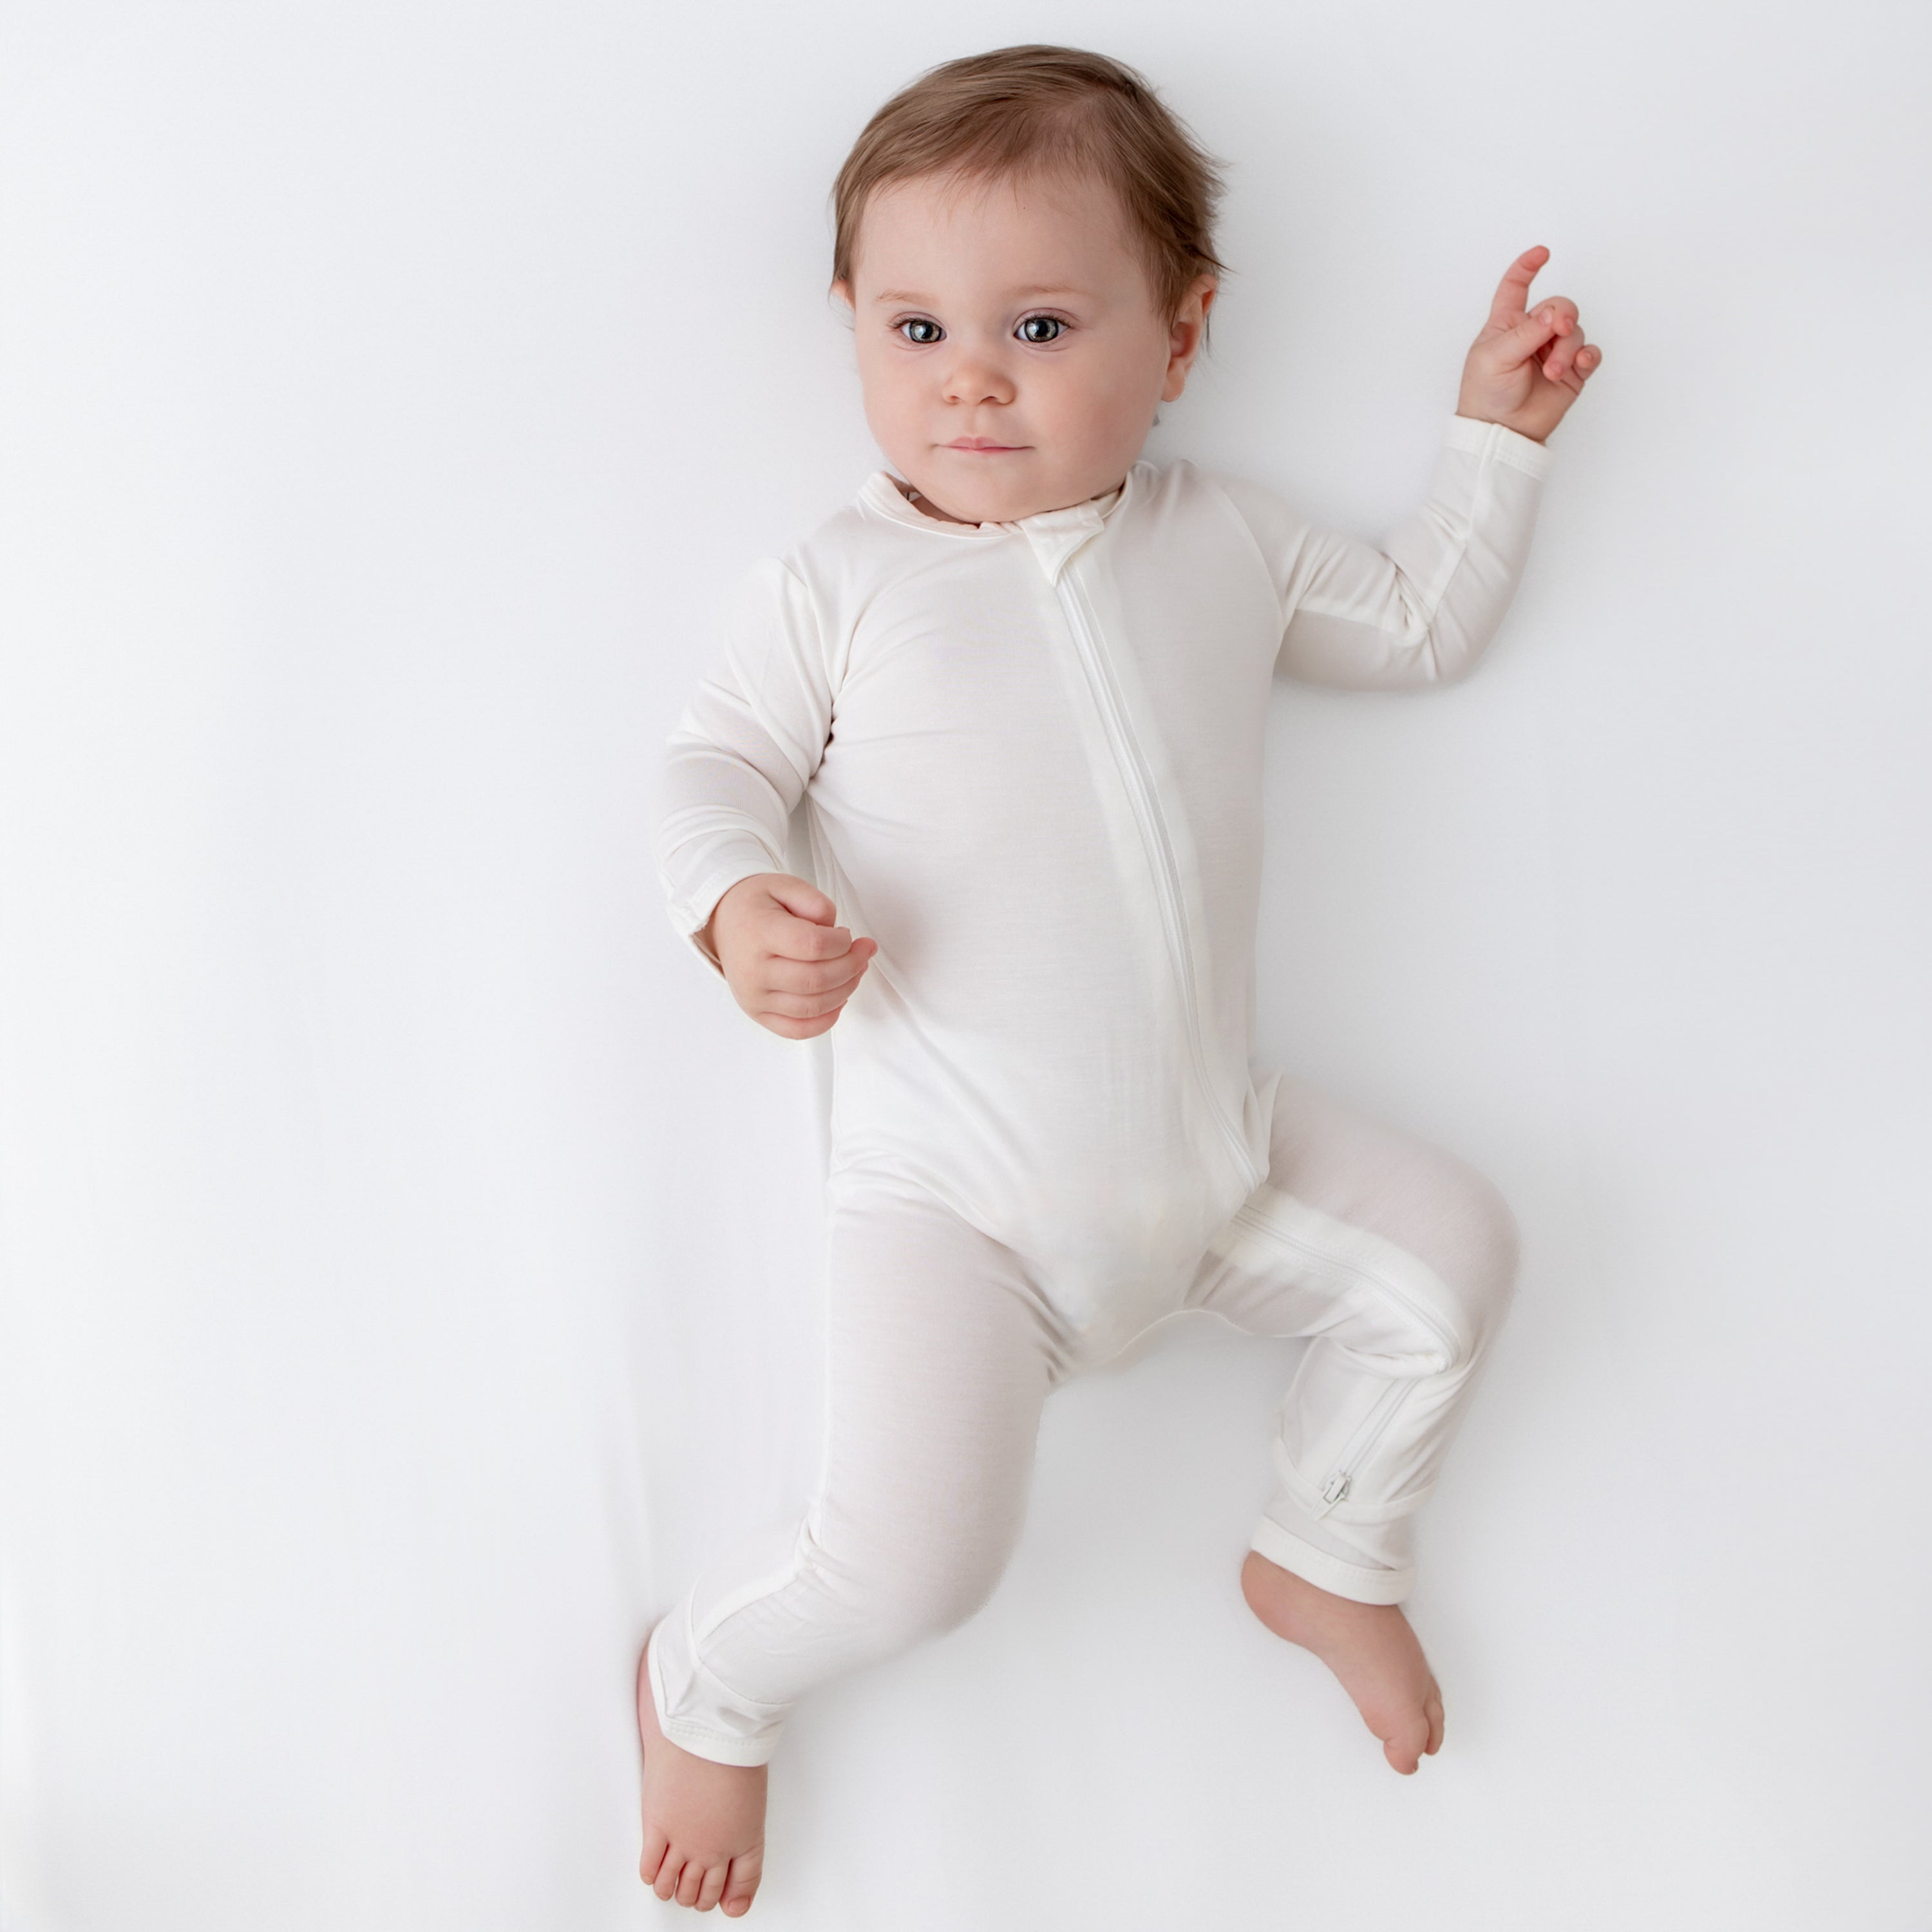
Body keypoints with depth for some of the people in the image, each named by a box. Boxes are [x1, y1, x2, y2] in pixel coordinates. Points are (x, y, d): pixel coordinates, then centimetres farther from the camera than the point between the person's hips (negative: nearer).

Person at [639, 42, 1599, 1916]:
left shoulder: (1223, 539, 7)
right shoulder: (841, 580, -4)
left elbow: (1423, 620, 21)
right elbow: (715, 761, -2)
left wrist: (1494, 433, 17)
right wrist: (739, 907, -23)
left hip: (1214, 1145, 5)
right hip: (952, 1194, -5)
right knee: (910, 1556, -17)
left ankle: (1325, 1560, 32)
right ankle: (704, 1681, 18)